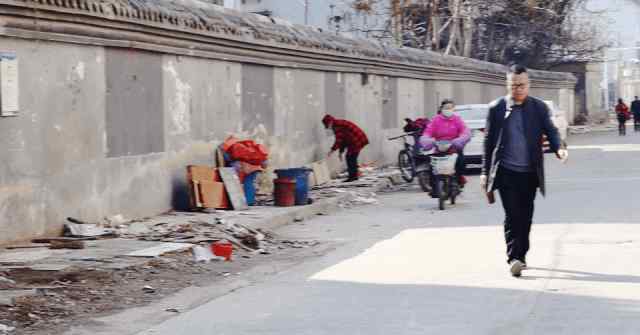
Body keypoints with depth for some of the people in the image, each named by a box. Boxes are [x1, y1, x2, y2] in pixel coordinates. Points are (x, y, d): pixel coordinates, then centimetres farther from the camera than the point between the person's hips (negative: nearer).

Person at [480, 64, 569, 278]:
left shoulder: (539, 108, 5)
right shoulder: (496, 108, 1)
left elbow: (551, 131, 2)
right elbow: (489, 141, 4)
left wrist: (559, 148, -21)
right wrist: (485, 172, 3)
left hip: (530, 172, 2)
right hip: (506, 172, -2)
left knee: (525, 216, 9)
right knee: (512, 215, -11)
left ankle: (521, 255, 23)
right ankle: (513, 258, -12)